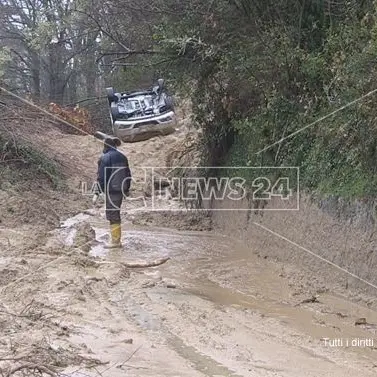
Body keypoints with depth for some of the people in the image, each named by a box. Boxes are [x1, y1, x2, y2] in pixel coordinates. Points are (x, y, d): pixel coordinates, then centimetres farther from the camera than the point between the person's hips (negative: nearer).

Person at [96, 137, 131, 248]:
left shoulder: (105, 158, -12)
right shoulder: (122, 157, 10)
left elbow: (101, 176, -15)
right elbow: (128, 174, 14)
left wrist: (102, 190, -5)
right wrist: (126, 189, 19)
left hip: (111, 191, -7)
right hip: (121, 190, 7)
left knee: (112, 215, -1)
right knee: (116, 215, 16)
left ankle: (115, 241, 1)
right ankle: (117, 239, 21)